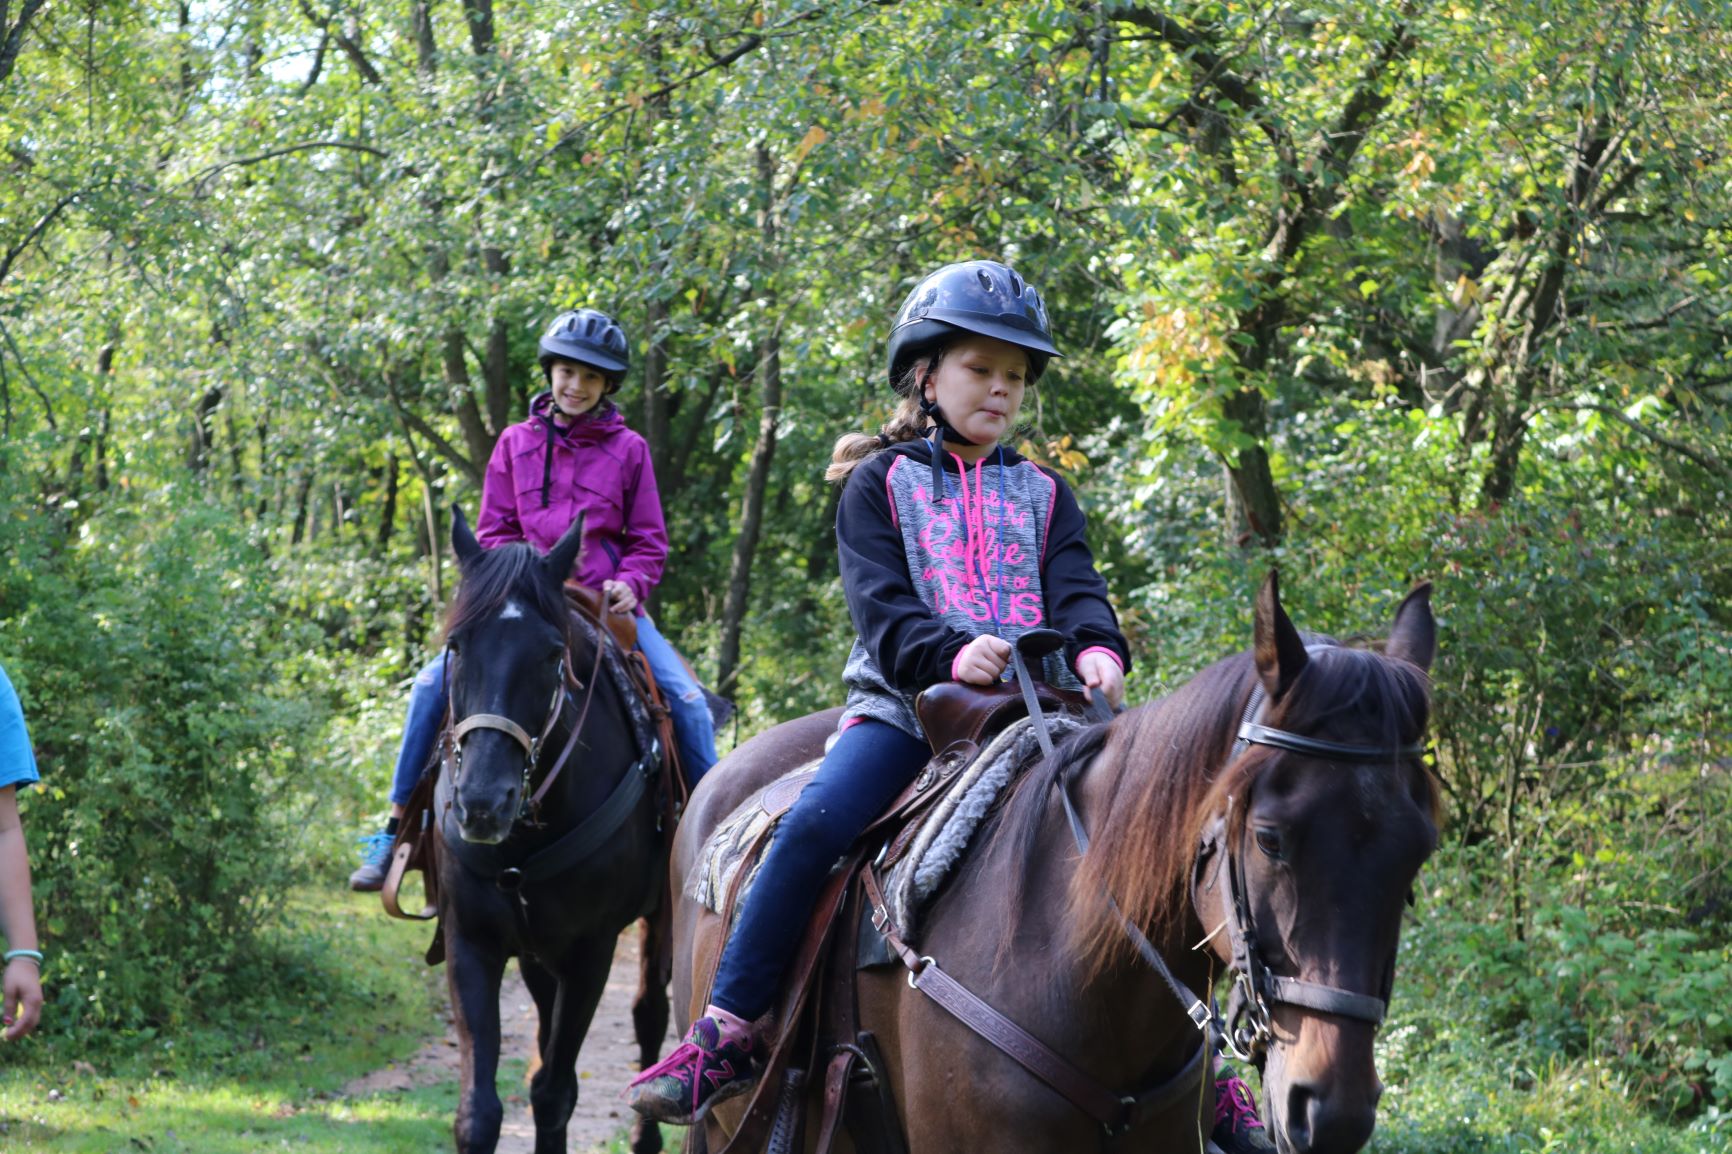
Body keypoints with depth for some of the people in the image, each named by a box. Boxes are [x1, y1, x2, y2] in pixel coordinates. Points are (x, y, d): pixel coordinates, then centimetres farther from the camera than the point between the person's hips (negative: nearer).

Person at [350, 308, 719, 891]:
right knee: (435, 683, -17)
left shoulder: (628, 449, 5)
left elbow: (649, 542, 9)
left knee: (685, 699, -18)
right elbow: (493, 532, 10)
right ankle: (396, 828, -8)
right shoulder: (516, 443, 8)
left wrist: (629, 583, -12)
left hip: (606, 603, 0)